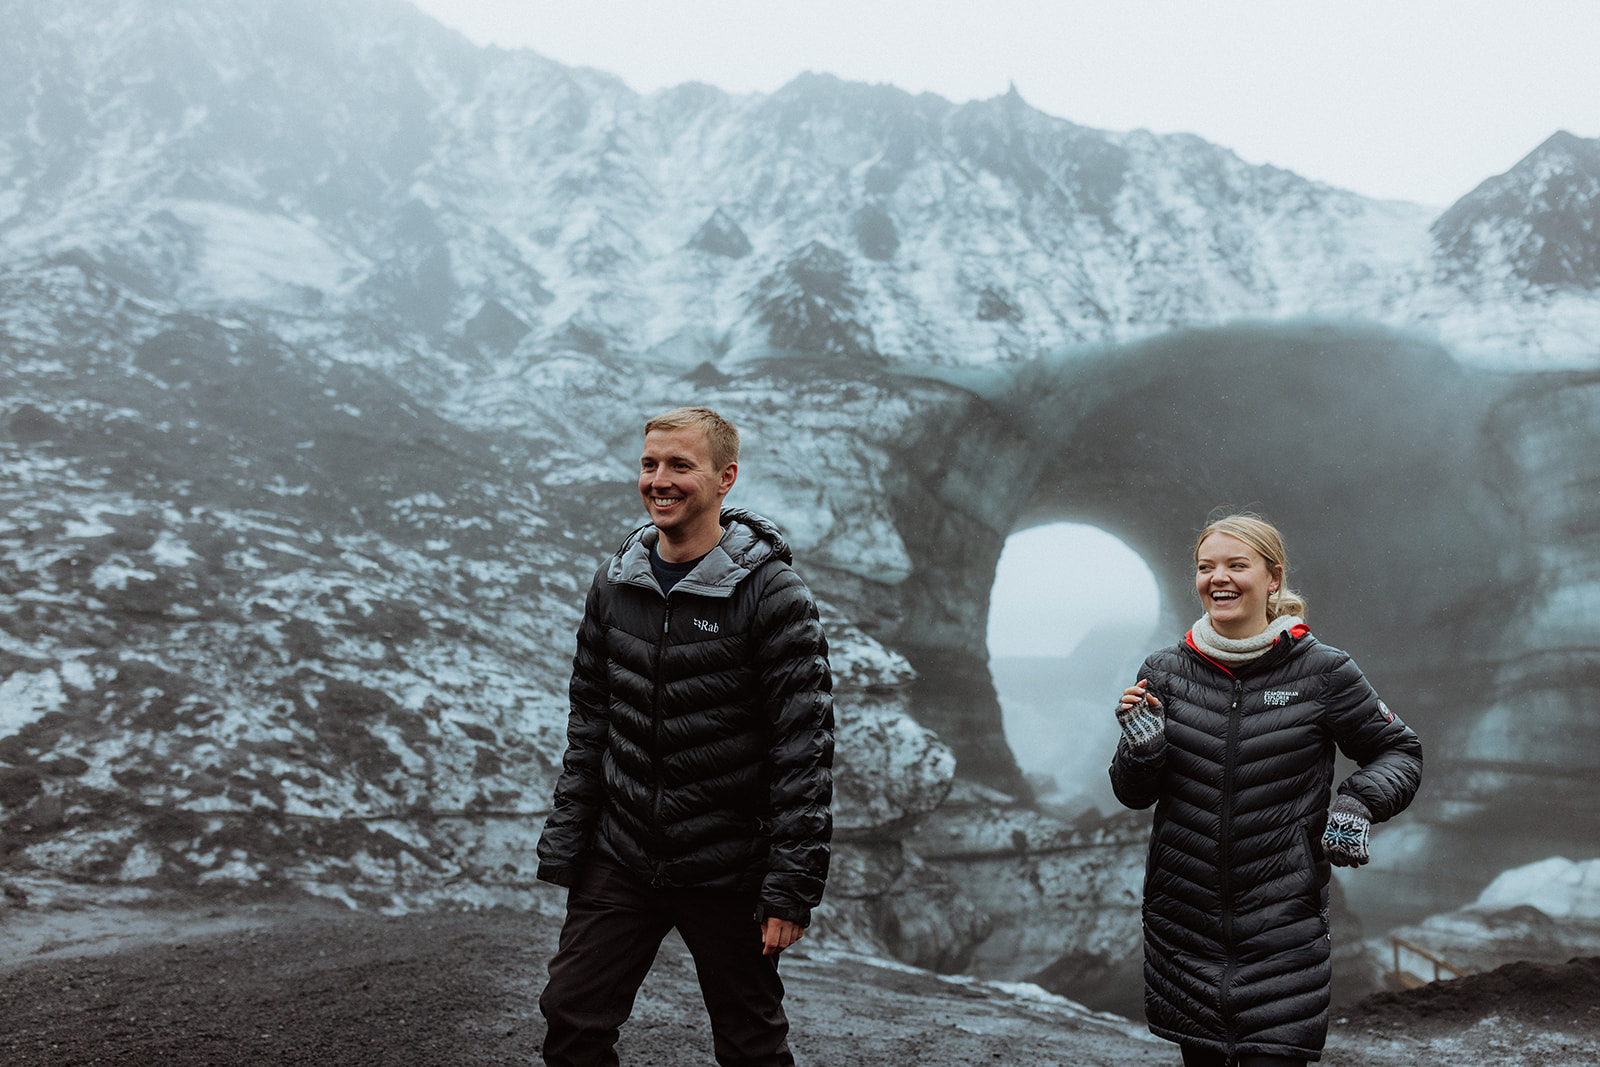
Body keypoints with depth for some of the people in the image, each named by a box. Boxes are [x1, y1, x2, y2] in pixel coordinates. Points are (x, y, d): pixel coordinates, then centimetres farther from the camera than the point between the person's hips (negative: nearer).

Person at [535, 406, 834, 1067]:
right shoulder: (615, 580, 4)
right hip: (619, 861, 5)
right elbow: (589, 717, 11)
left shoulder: (772, 593, -13)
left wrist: (793, 887, -16)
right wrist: (564, 841, 8)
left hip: (726, 871, -4)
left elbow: (805, 747, -14)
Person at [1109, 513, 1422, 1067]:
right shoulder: (1166, 671, 2)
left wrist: (1357, 804, -9)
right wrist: (1139, 745, -14)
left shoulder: (1322, 672, -4)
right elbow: (1134, 794, 7)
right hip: (1183, 920, 3)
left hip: (1284, 923, -2)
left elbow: (1400, 751, 10)